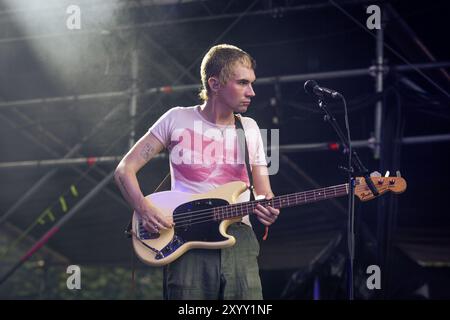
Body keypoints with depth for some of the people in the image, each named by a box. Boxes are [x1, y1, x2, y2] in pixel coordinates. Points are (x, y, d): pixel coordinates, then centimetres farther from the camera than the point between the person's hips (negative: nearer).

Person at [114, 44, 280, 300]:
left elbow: (264, 193, 17)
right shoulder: (178, 120, 6)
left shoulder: (249, 128, 15)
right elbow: (125, 169, 6)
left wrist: (268, 209, -7)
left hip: (239, 238, 3)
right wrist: (145, 209, -11)